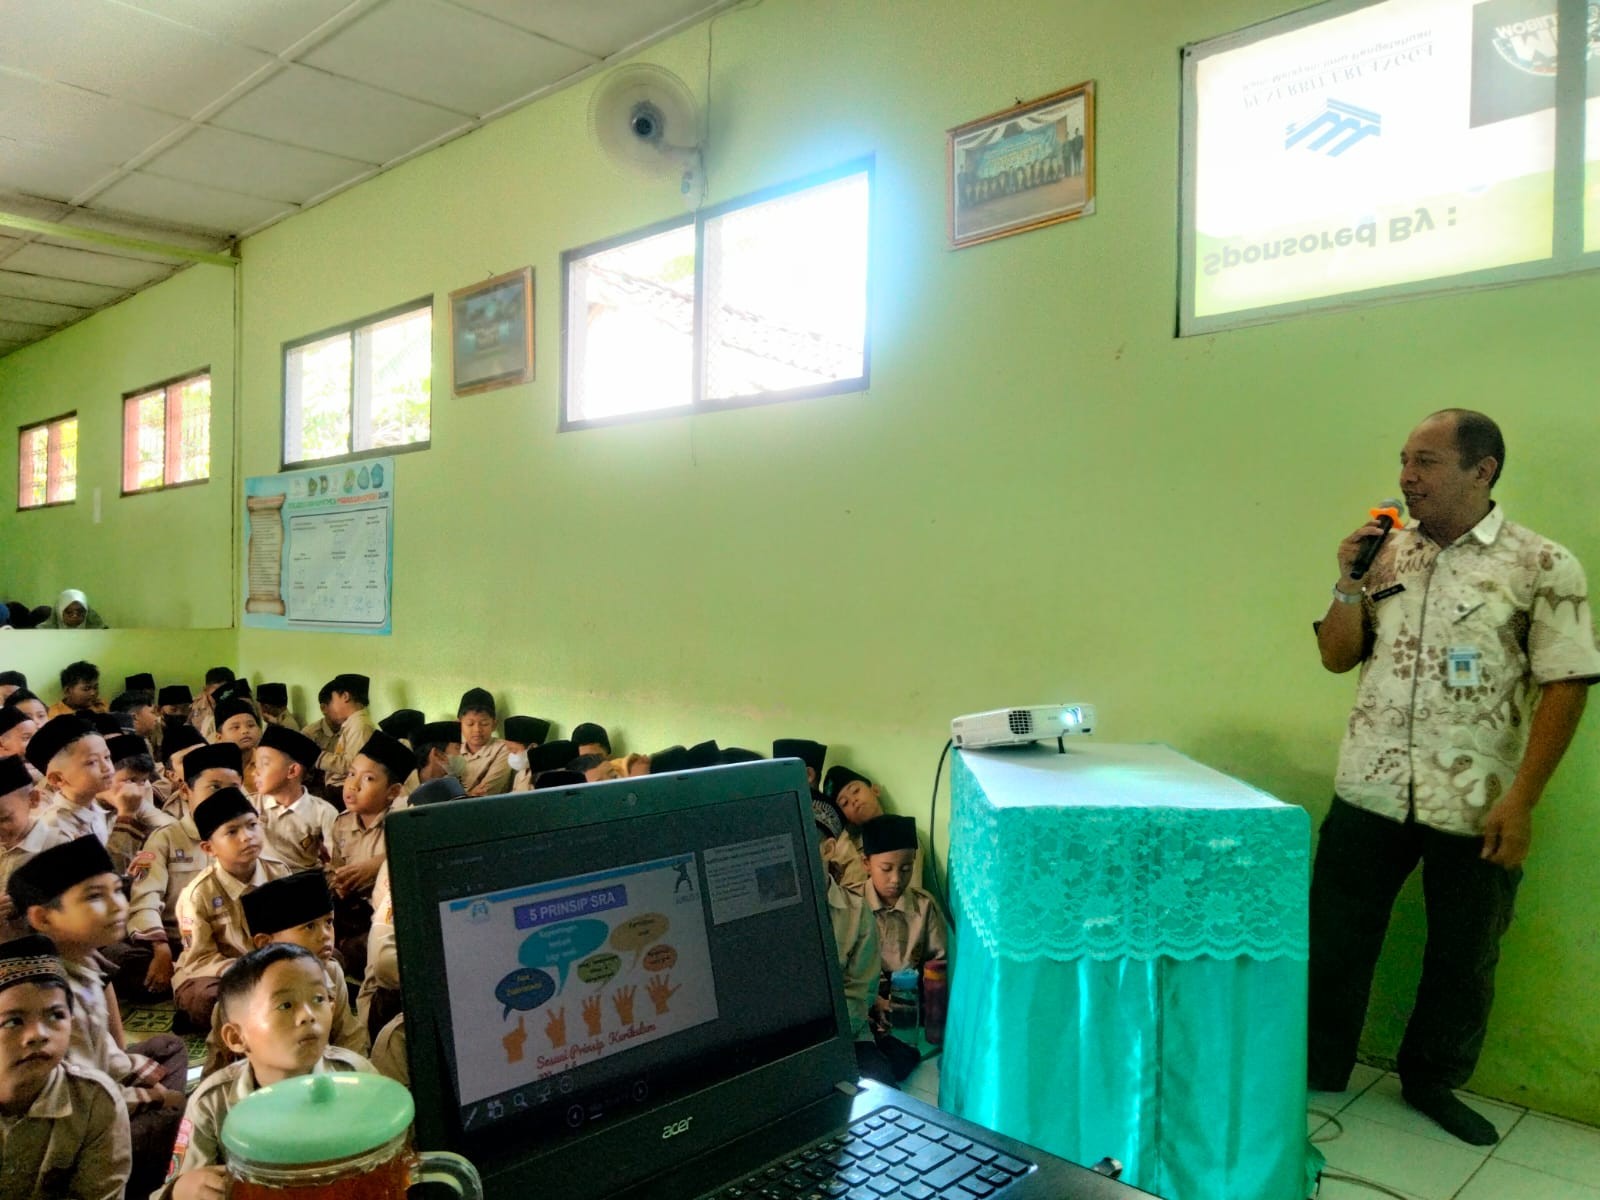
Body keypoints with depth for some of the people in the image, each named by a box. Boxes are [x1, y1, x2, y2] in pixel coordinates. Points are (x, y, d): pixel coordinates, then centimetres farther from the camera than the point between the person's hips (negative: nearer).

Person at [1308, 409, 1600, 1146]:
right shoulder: (1388, 554, 5)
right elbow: (1336, 656, 9)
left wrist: (1521, 801, -14)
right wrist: (1350, 584, -9)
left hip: (1476, 808, -2)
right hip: (1370, 792, 3)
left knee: (1463, 957, 15)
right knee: (1334, 940, 10)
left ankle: (1432, 1079, 37)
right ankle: (1314, 1075, 27)